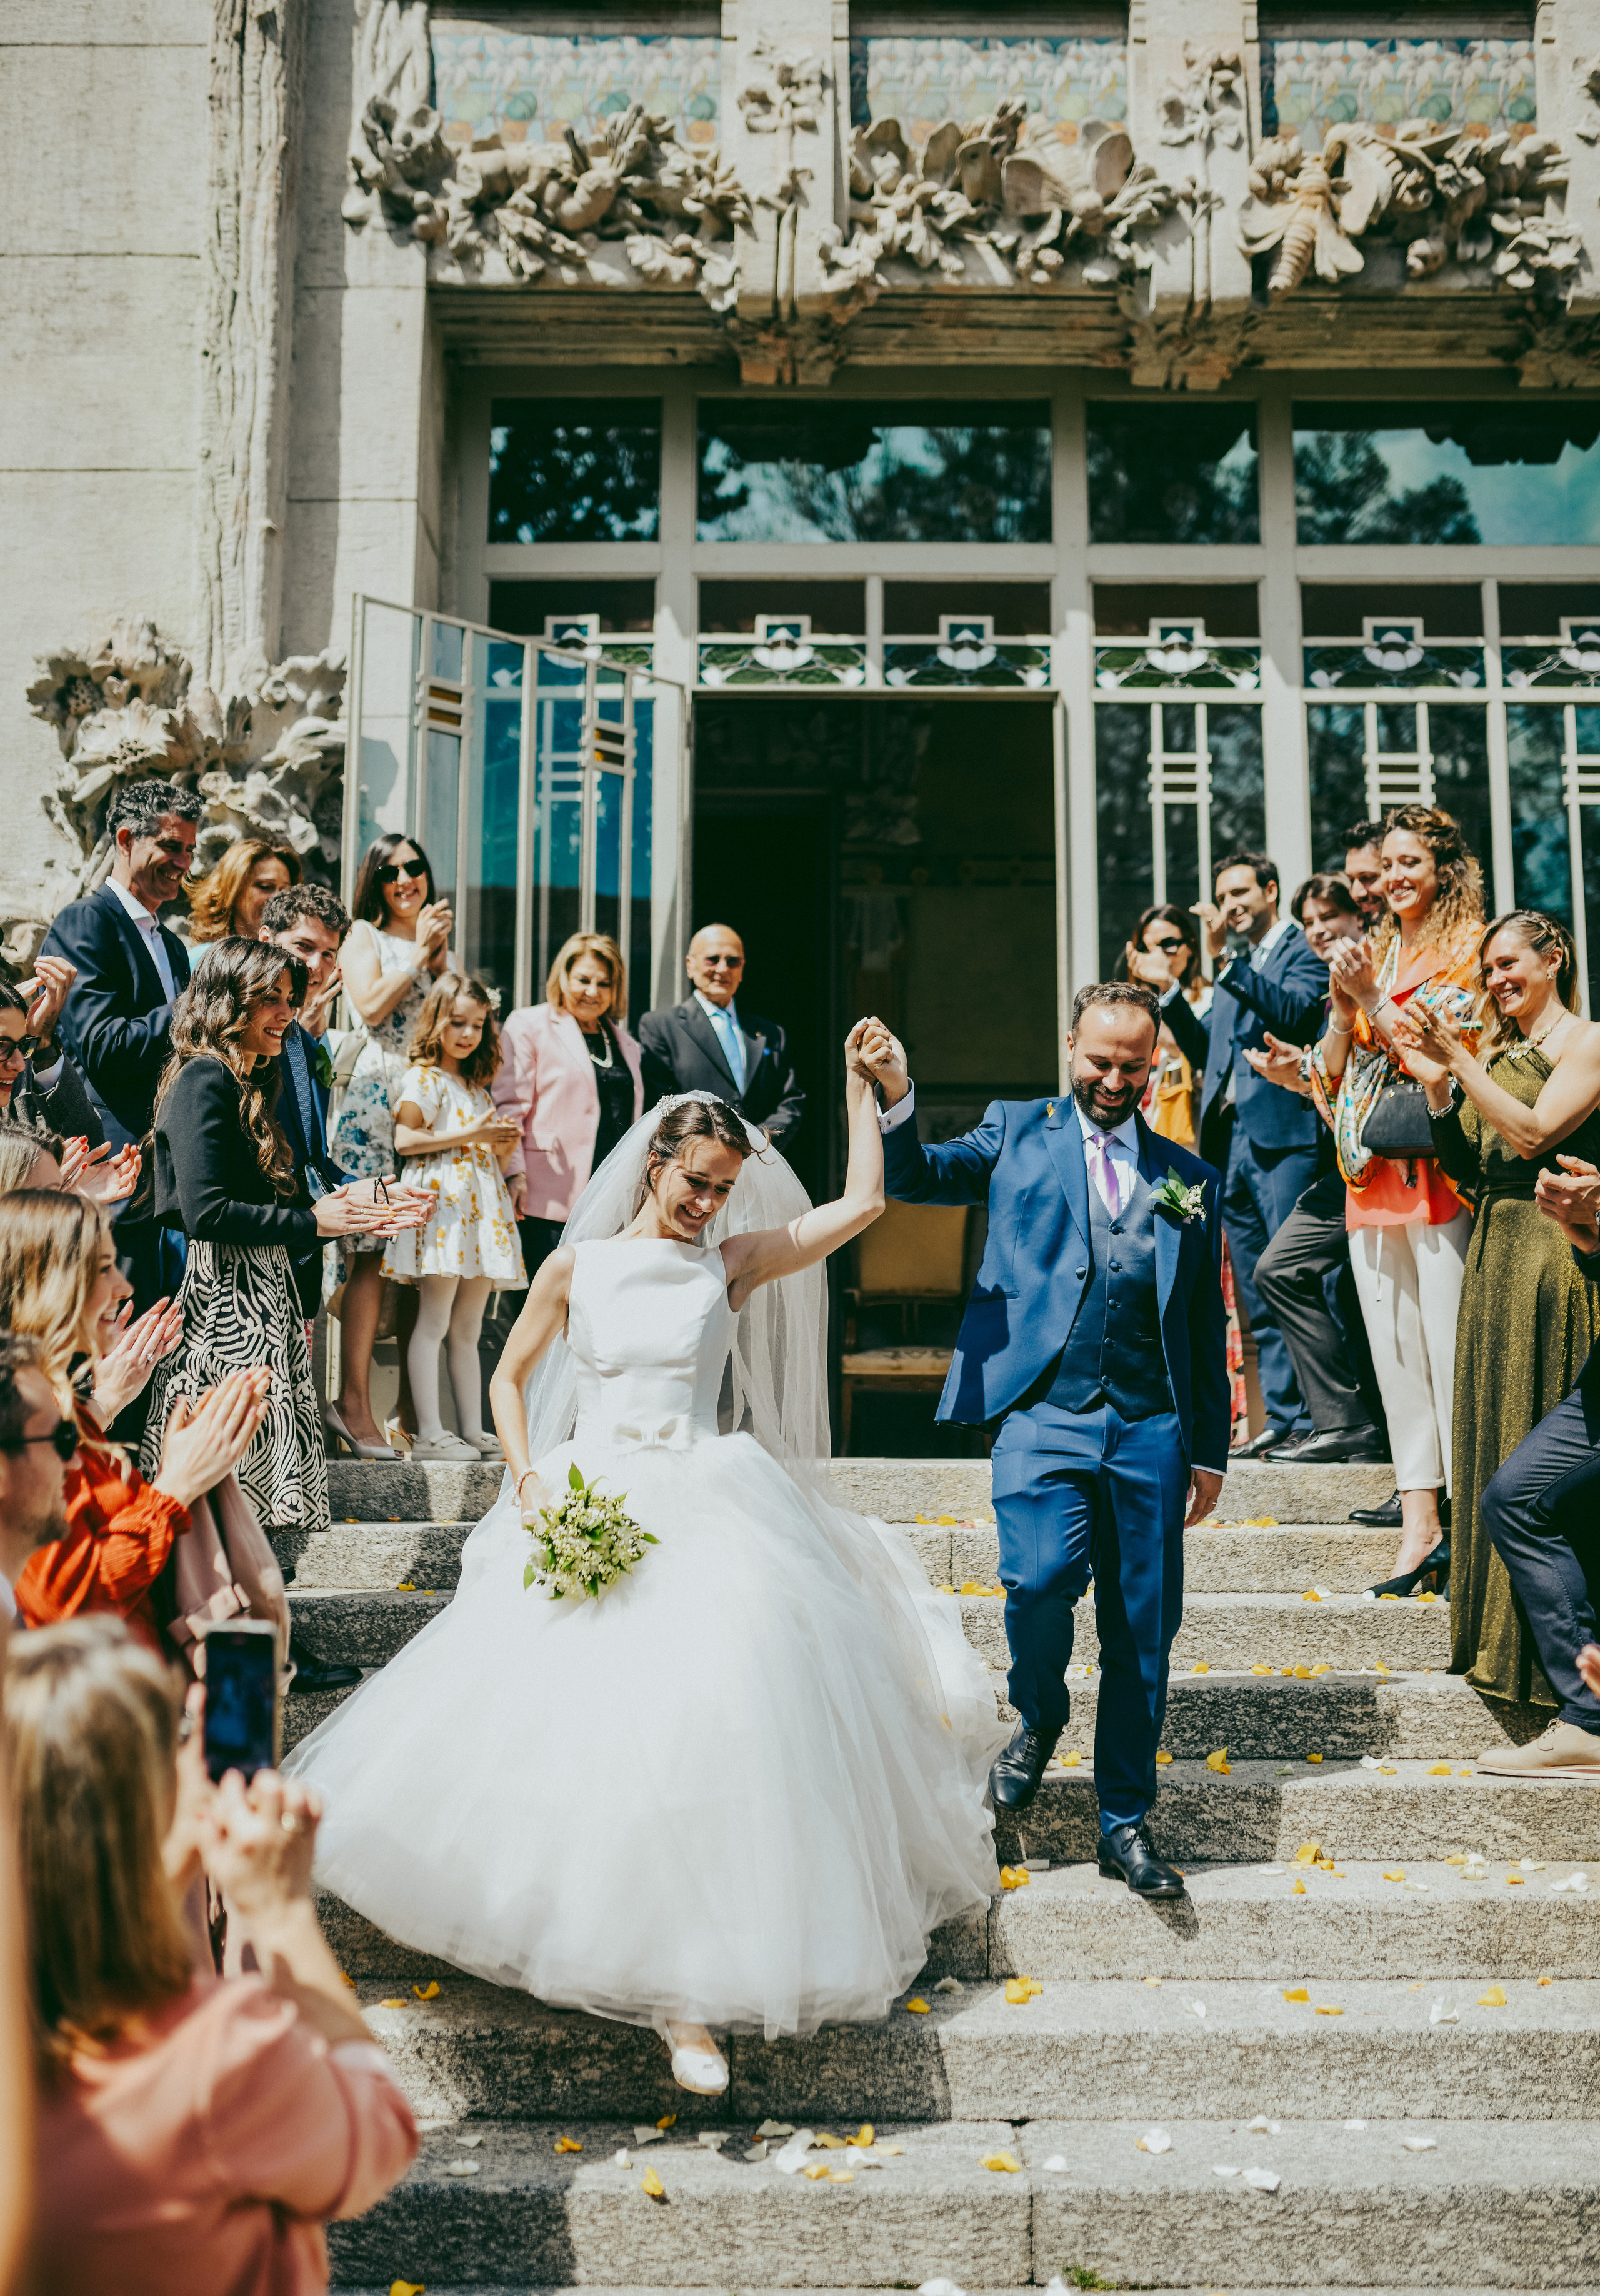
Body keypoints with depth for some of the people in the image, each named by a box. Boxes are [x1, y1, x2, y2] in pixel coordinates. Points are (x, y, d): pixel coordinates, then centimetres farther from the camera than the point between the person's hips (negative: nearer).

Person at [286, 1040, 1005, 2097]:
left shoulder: (733, 1262, 6)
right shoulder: (577, 1268, 6)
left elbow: (862, 1203, 5)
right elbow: (510, 1378, 13)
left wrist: (859, 1086, 7)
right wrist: (529, 1481, -2)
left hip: (704, 1518, 0)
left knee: (705, 1730, -11)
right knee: (567, 1718, -4)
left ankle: (687, 1991, -5)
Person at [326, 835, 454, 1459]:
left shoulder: (439, 942, 24)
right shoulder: (363, 936, 8)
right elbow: (372, 1008, -7)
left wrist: (440, 956, 6)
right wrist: (419, 952, -3)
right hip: (377, 1097, -5)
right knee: (372, 1253, -11)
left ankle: (415, 1404, 4)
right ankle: (355, 1403, -12)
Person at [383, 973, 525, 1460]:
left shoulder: (477, 1084, 22)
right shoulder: (423, 1077, -2)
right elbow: (405, 1140, -13)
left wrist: (503, 1143, 6)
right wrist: (471, 1135, -12)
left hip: (483, 1205, 8)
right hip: (443, 1200, -8)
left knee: (468, 1329, 10)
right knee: (434, 1323, -8)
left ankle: (473, 1430, 12)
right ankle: (428, 1434, -7)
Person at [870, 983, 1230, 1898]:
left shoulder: (1189, 1178, 17)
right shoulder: (1018, 1132, 14)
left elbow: (1207, 1326, 18)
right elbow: (916, 1177, -1)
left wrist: (1211, 1450, 15)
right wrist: (896, 1100, -21)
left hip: (1150, 1427, 2)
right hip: (1044, 1414, -2)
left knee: (1143, 1629, 4)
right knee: (1041, 1579, -21)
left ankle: (1126, 1823, 21)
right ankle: (1039, 1718, 13)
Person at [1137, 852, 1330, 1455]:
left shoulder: (1304, 950, 1)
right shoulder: (1233, 967, 23)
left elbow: (1294, 1011, -18)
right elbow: (1205, 1052, 21)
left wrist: (1227, 957, -22)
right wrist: (1169, 991, 11)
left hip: (1282, 1135, -8)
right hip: (1229, 1138, 8)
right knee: (1255, 1290, 8)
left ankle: (1315, 1417, -4)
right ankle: (1282, 1416, 13)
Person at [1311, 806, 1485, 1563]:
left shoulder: (1466, 950, 1)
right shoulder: (1374, 953, 19)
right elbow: (1332, 1075, 16)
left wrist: (1371, 997, -12)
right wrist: (1343, 1009, -1)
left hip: (1436, 1173, -6)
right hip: (1371, 1178, 6)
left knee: (1450, 1351, -8)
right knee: (1394, 1353, 5)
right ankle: (1419, 1510, 9)